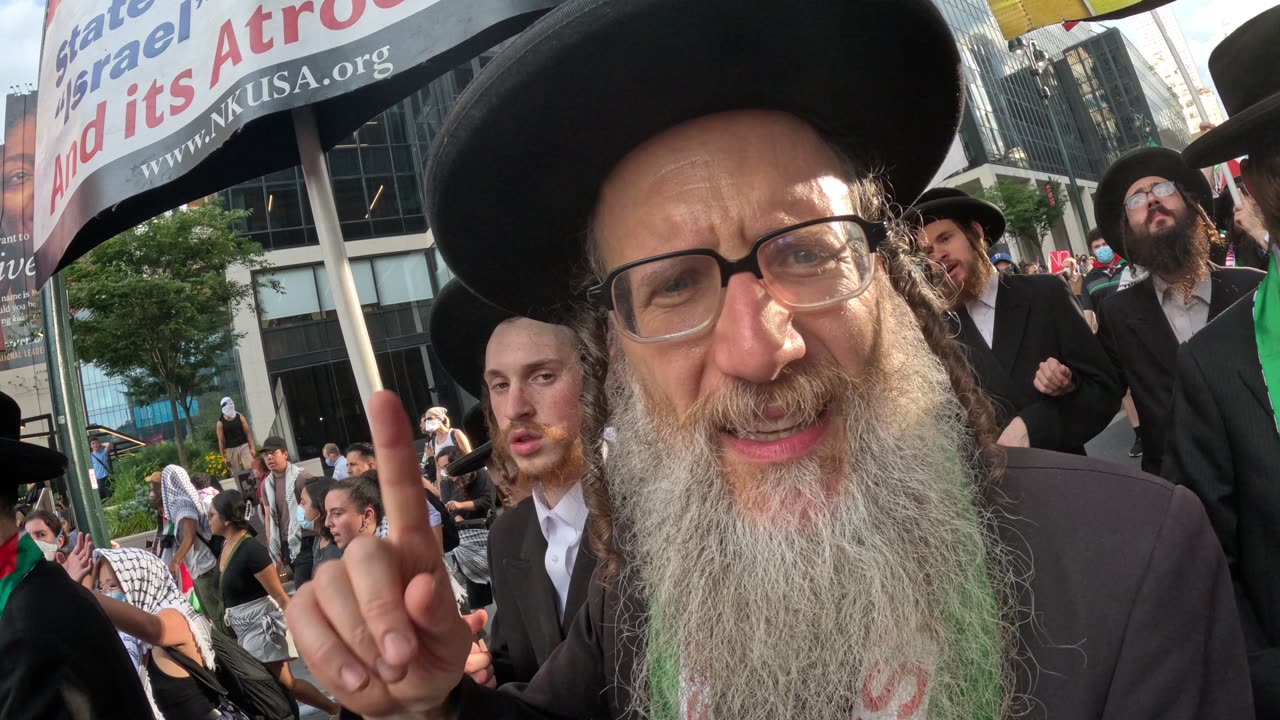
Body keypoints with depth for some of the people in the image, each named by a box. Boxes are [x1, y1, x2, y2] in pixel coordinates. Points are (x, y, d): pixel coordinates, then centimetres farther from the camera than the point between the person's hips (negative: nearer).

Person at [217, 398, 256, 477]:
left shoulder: (240, 417, 1)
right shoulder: (220, 423, -4)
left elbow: (248, 432, 2)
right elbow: (221, 441, -2)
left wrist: (252, 448, -4)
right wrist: (223, 457, -3)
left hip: (244, 446, 1)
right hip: (231, 450, -1)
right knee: (236, 474, 5)